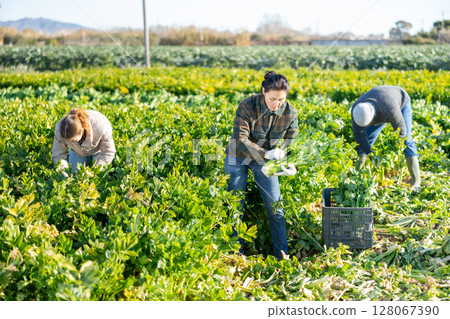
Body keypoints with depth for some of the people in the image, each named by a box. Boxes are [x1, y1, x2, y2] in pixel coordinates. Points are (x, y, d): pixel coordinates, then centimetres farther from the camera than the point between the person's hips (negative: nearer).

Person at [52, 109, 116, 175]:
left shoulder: (101, 127, -44)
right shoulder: (59, 128, -36)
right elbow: (58, 155, -24)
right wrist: (65, 175, -37)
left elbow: (108, 153, -29)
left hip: (98, 148, -2)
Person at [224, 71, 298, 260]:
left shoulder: (290, 113, -18)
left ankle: (282, 254, 10)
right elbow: (240, 139, -31)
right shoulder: (247, 106, -28)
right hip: (238, 158, -2)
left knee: (274, 205, -1)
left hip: (265, 160, 2)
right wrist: (266, 153, -44)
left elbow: (291, 144, -11)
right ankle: (236, 252, 18)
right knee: (236, 205, 3)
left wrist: (291, 166, -31)